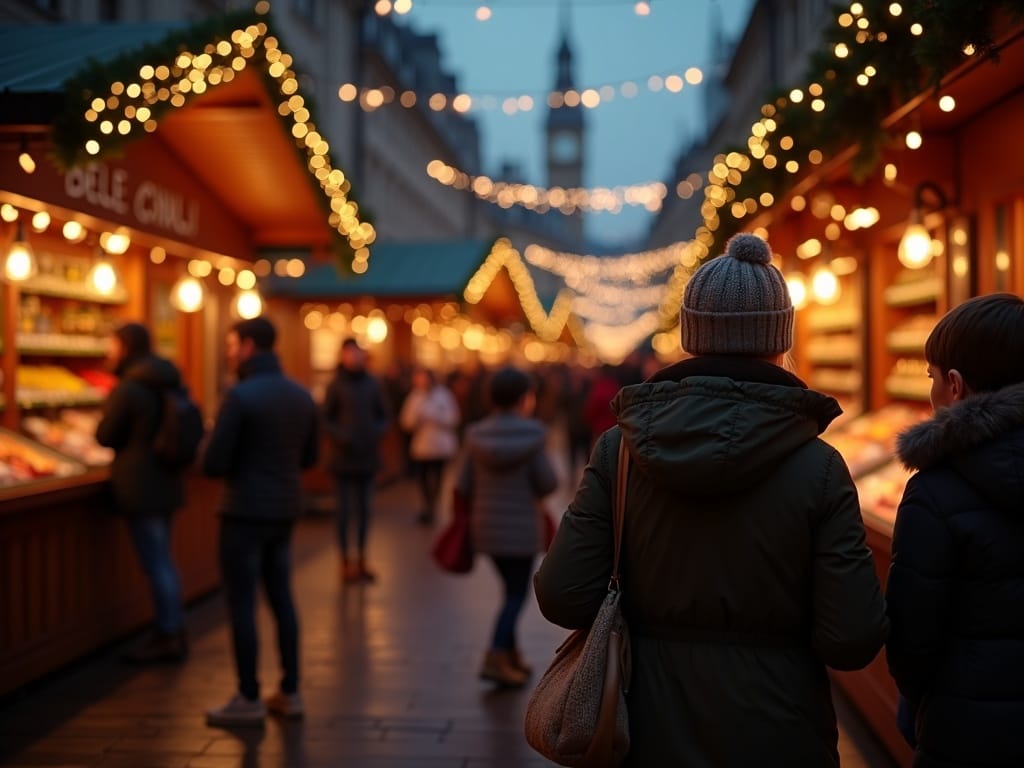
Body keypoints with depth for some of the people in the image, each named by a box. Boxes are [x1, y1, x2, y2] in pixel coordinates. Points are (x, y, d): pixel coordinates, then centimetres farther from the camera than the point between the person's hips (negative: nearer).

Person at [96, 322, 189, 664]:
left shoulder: (128, 389, -16)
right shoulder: (171, 384, 8)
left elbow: (105, 436, -8)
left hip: (141, 487, -8)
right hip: (167, 481, 8)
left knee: (156, 563, -1)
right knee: (163, 559, 17)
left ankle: (169, 636, 5)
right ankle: (173, 631, 24)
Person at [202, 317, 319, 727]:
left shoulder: (240, 396, -16)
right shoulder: (301, 395, 6)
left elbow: (213, 463, -16)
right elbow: (308, 457, 14)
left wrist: (223, 462, 6)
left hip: (246, 512, -7)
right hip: (285, 510, 7)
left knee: (241, 604, 2)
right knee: (282, 599, 14)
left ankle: (248, 699, 8)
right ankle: (290, 692, 19)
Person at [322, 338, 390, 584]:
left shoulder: (372, 383, 4)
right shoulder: (336, 385, -5)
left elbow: (384, 415, 11)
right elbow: (326, 419, -3)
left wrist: (378, 432, -7)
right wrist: (341, 436, -17)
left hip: (368, 456, 4)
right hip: (344, 457, -4)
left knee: (364, 508, 10)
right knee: (345, 510, 1)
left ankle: (361, 559, 20)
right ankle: (346, 561, 9)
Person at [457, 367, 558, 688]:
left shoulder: (478, 435, 0)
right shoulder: (531, 434, -13)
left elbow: (464, 486, 0)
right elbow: (547, 483, -12)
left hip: (485, 526, 5)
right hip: (521, 527, -5)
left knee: (513, 589, 20)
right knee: (517, 594, 2)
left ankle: (511, 655, 24)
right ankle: (495, 659, -9)